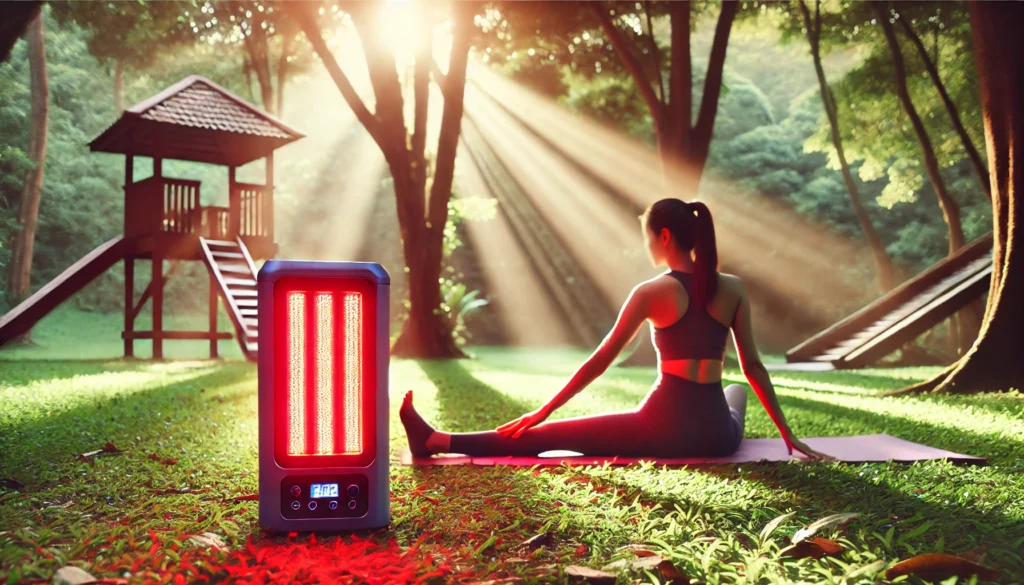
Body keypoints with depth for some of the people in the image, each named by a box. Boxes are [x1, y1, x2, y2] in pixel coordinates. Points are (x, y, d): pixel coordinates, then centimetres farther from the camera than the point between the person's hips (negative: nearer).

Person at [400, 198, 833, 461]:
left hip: (665, 427, -4)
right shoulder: (733, 289, 5)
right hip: (719, 433, 5)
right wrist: (788, 435, 13)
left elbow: (600, 361, -6)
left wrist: (540, 412, -1)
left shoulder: (652, 292, -6)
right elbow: (752, 367, 6)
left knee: (542, 436, 1)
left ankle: (435, 441, 1)